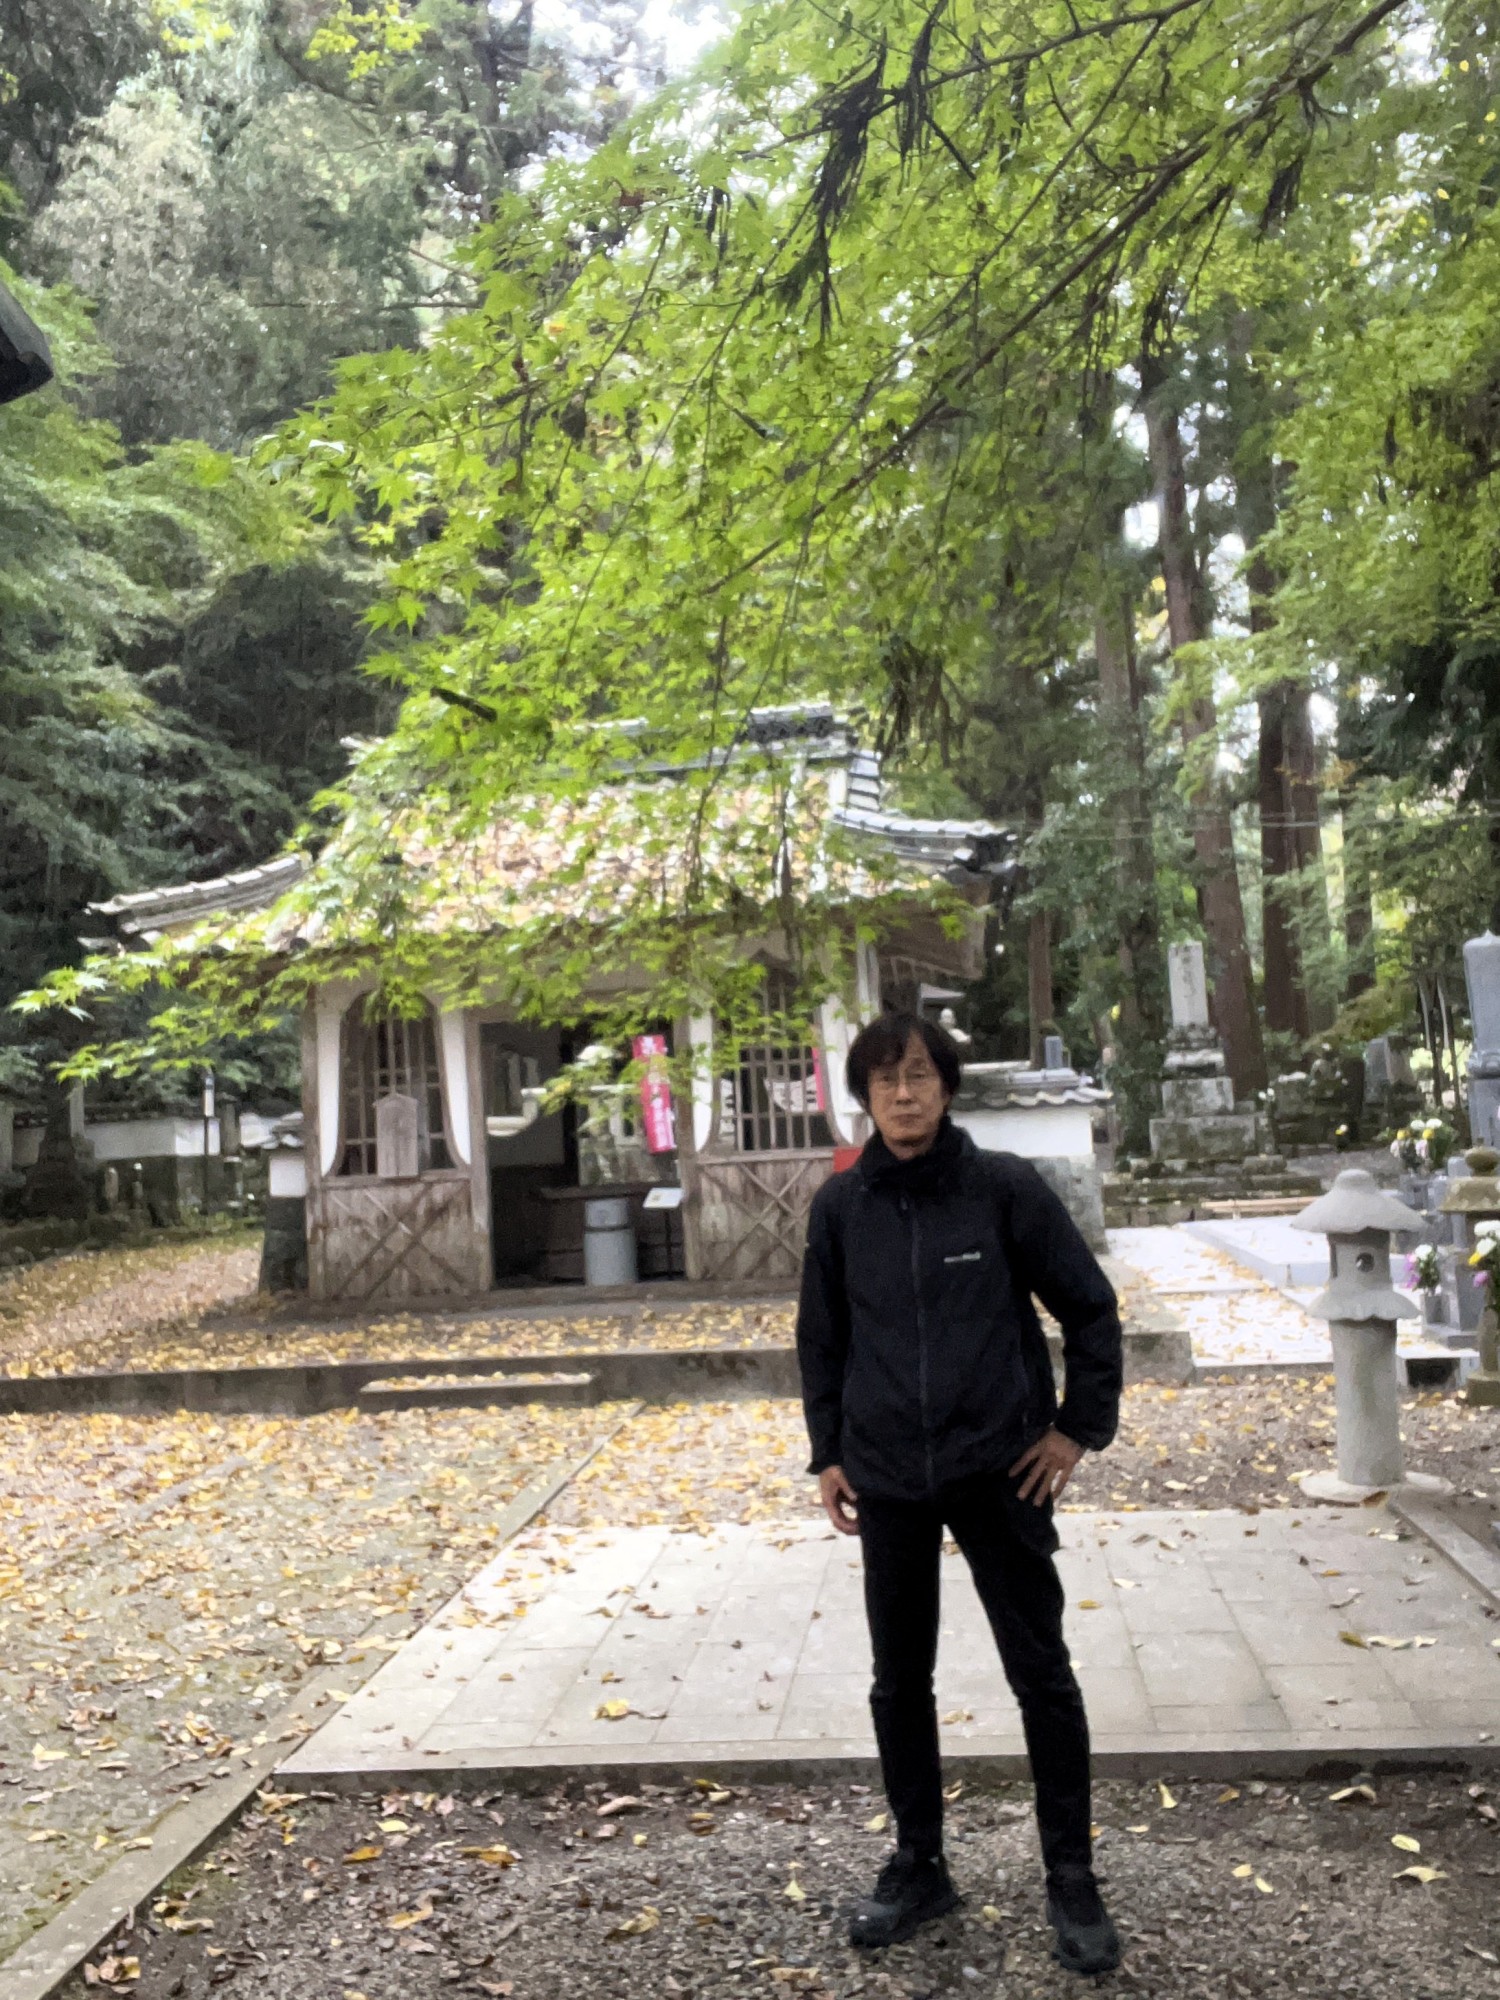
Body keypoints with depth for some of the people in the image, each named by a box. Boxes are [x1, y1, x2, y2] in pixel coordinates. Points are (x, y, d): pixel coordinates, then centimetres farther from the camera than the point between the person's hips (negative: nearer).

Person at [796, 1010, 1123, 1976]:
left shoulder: (1007, 1187, -9)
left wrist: (1079, 1427, -4)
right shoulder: (841, 1206, -1)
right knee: (900, 1683, 13)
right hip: (889, 1481, 3)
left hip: (1000, 1471, -2)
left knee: (1043, 1677, 8)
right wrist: (829, 1453, 6)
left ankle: (1073, 1880, 25)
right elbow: (822, 1338, 9)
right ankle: (918, 1868, 31)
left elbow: (1090, 1307, -2)